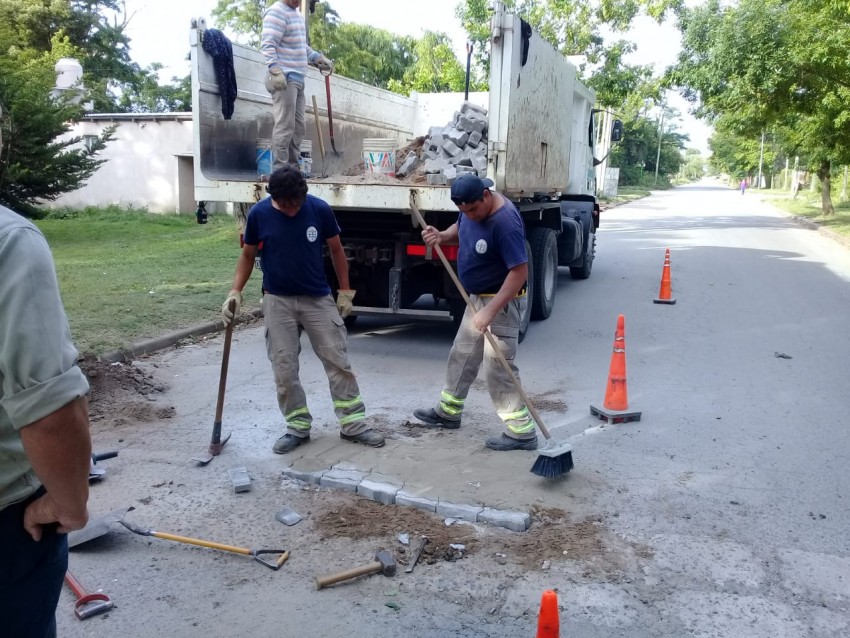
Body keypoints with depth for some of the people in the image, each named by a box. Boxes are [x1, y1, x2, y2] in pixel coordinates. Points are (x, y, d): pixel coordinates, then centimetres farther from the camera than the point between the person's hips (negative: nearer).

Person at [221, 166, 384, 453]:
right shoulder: (259, 214, -9)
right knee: (284, 369, 2)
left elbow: (336, 250, 2)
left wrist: (345, 291, 4)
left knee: (337, 362, 1)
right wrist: (235, 292, -7)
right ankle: (298, 426, 18)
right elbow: (248, 255, 4)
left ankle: (353, 424, 12)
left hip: (318, 299, 0)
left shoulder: (320, 209, -11)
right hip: (278, 301, 1)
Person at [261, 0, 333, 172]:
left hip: (297, 79, 10)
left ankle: (293, 167, 19)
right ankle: (280, 169, -8)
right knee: (285, 126, -11)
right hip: (284, 79, -10)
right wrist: (275, 70, -28)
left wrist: (318, 58, 16)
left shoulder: (297, 14, 20)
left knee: (298, 127, 12)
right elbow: (268, 45, -18)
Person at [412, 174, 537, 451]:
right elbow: (460, 229, 18)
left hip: (502, 300, -9)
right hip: (478, 297, 9)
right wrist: (442, 236, -5)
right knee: (462, 355, 19)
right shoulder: (471, 207, -3)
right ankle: (448, 411, 36)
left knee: (497, 366, -9)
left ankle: (522, 432, 0)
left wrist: (491, 310, -32)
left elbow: (519, 272, -30)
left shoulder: (505, 222, -30)